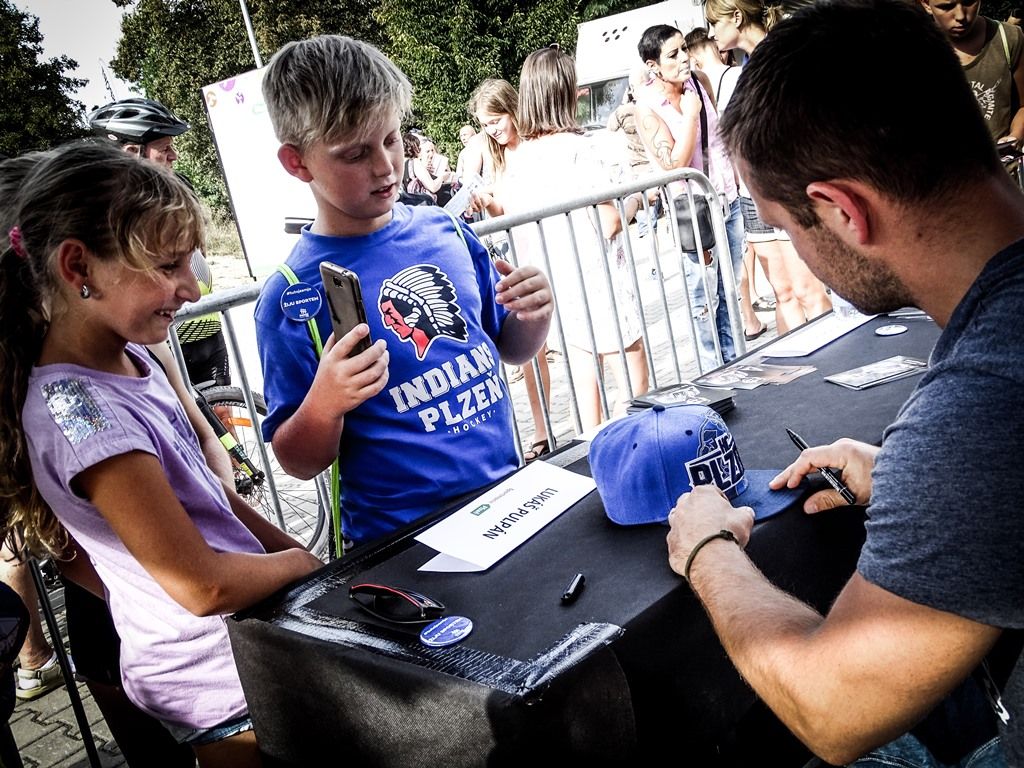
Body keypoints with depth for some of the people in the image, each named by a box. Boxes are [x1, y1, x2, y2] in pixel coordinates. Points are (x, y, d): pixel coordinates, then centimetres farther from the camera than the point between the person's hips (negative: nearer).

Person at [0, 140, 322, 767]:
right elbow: (202, 584, -26)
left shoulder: (129, 358, 0)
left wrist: (291, 546, 4)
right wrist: (307, 562, -11)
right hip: (223, 690, -8)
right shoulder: (82, 410, -28)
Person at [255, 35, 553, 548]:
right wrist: (324, 404, -24)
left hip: (508, 497, 5)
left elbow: (512, 349, 15)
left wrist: (532, 318, -5)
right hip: (402, 543, -4)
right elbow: (298, 463, -5)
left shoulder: (445, 230, 2)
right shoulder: (289, 297, -11)